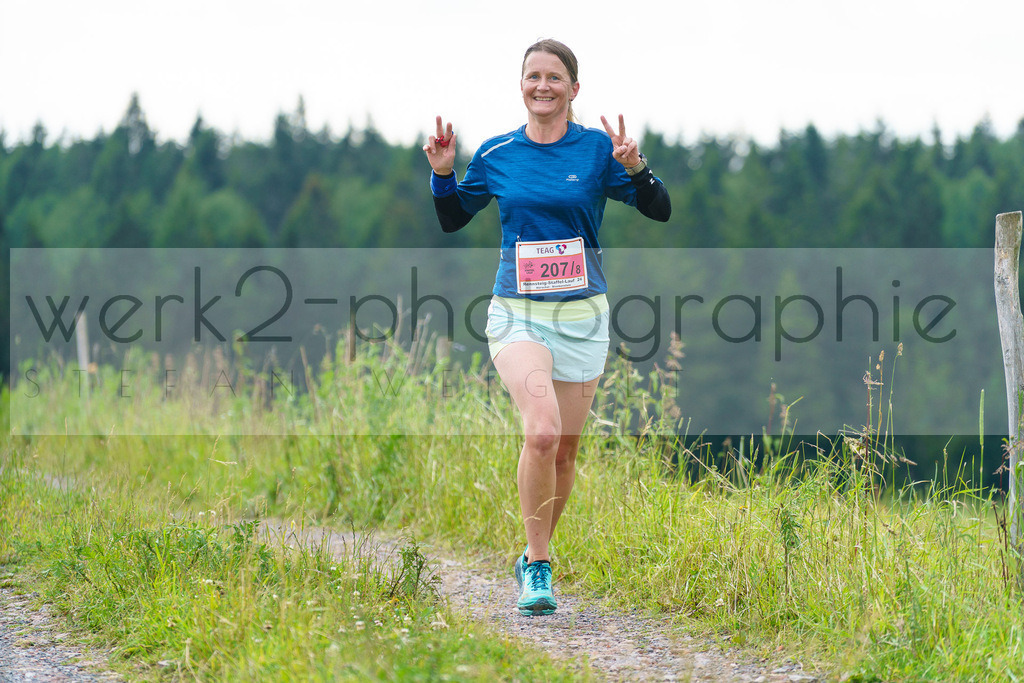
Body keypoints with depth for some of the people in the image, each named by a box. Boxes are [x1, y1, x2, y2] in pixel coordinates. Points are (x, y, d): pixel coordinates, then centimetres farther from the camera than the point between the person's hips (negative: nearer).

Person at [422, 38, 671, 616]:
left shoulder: (597, 149, -1)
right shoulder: (496, 155, 4)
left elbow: (661, 212, -4)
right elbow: (452, 220, 16)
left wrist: (635, 167, -22)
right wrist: (442, 173, -2)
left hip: (582, 316, 1)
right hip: (517, 312, -1)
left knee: (565, 449, 8)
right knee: (542, 430, -24)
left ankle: (537, 554, 31)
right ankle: (538, 566, -13)